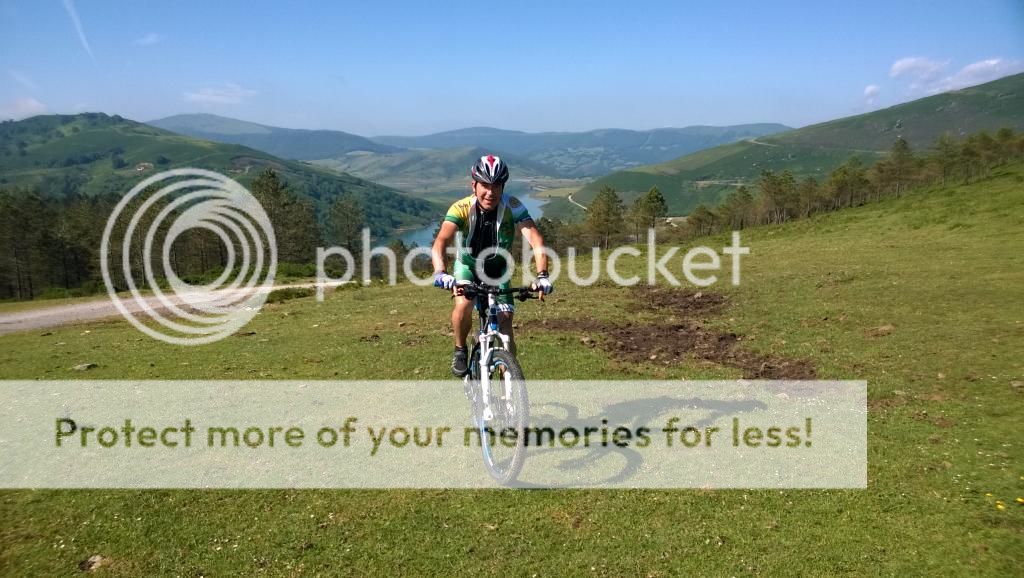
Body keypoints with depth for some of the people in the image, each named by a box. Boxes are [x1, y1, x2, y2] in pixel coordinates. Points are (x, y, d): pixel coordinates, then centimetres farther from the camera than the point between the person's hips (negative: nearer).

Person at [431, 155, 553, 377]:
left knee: (505, 325, -10)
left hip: (497, 269, 1)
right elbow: (440, 241, -41)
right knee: (463, 305, -29)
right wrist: (440, 272, -60)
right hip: (467, 265, -1)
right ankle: (460, 350, 0)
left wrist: (542, 275, -51)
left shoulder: (512, 206, -26)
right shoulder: (461, 208, -28)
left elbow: (536, 240, -35)